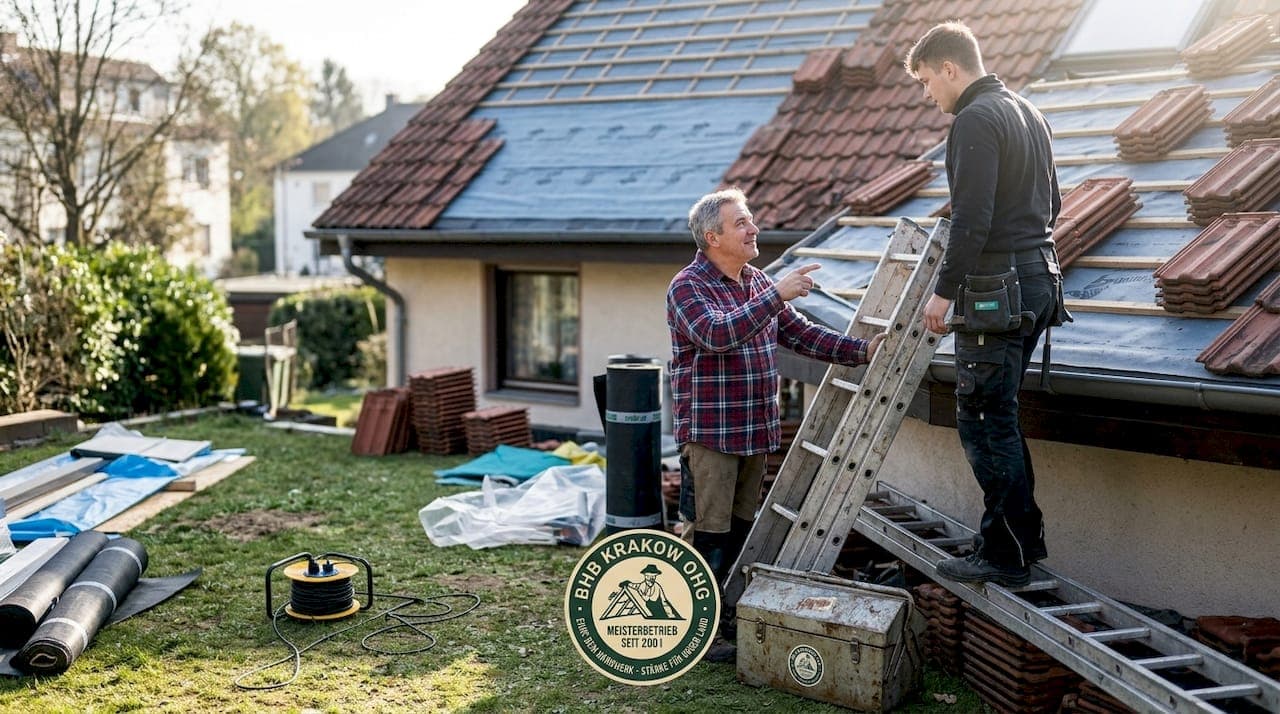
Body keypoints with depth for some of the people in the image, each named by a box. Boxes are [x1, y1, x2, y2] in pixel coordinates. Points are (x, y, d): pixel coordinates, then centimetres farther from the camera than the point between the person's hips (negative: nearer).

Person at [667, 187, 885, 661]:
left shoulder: (757, 283, 12)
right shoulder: (687, 287, -13)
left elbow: (800, 334, 13)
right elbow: (717, 333, -30)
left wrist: (861, 350, 2)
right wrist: (777, 295, -30)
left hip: (756, 430, 8)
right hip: (708, 432, -8)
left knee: (740, 528, 16)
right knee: (709, 532, -2)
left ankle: (730, 615, 28)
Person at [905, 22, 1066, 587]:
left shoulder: (976, 121, -14)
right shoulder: (1029, 113, 16)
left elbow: (971, 220, -21)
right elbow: (1050, 204, 22)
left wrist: (944, 291, -14)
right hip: (1040, 280, 10)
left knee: (984, 423, -2)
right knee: (1000, 417, 18)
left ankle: (1005, 555, 4)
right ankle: (1025, 535, 24)